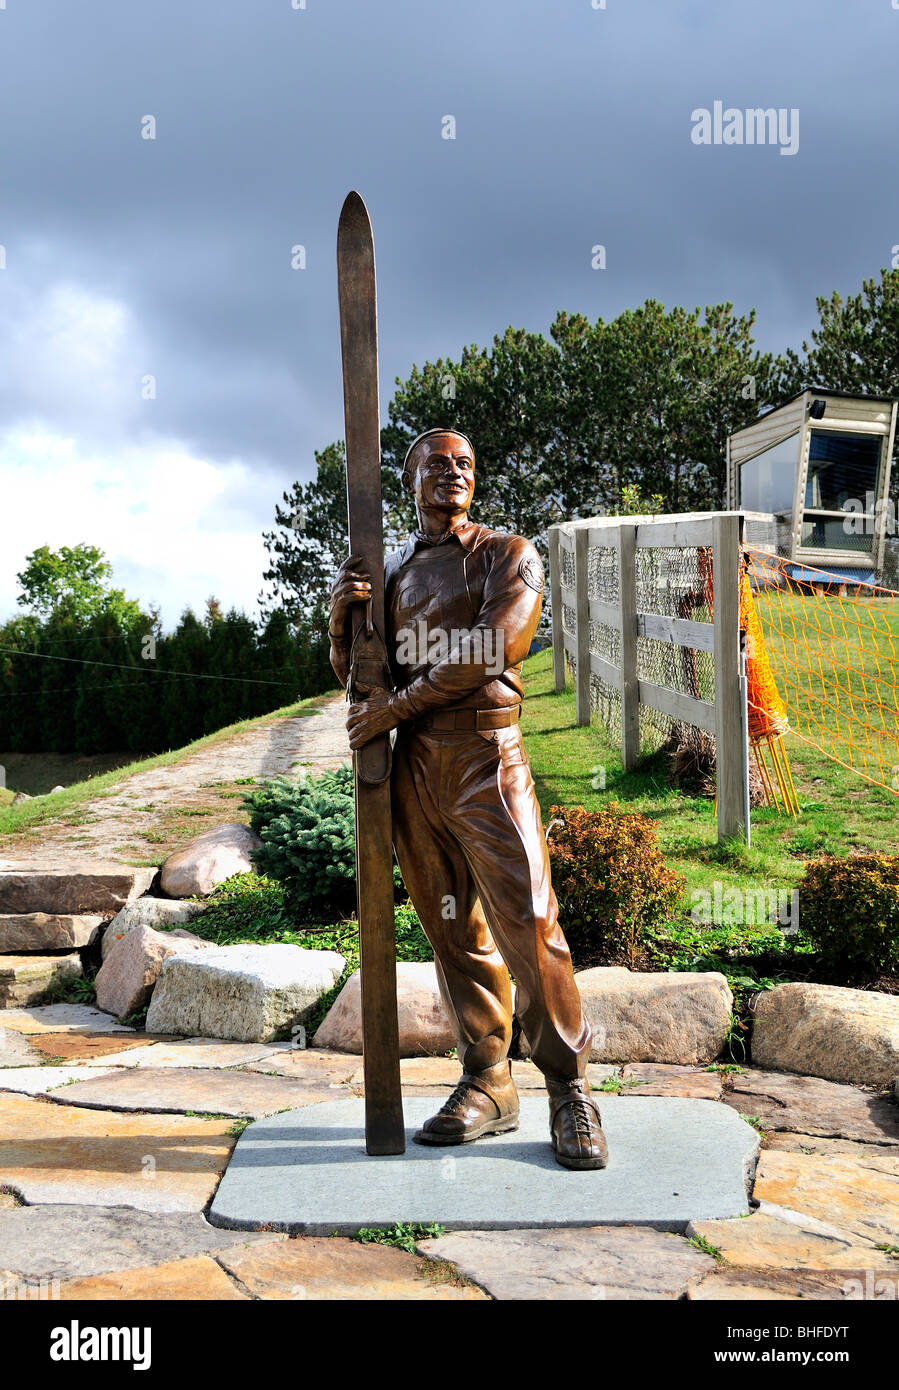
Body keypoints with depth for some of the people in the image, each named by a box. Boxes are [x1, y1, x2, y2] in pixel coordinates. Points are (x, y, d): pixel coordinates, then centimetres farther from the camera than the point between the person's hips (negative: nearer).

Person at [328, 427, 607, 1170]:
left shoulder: (508, 555, 5)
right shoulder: (390, 570, 19)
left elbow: (491, 650, -11)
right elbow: (354, 672, 19)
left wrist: (397, 704, -11)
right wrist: (341, 616, -2)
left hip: (486, 757, -4)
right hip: (413, 766, 5)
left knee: (527, 924, -11)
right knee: (455, 932, 7)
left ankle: (570, 1088, 0)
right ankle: (487, 1084, 14)